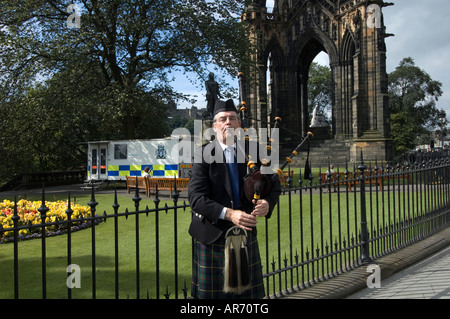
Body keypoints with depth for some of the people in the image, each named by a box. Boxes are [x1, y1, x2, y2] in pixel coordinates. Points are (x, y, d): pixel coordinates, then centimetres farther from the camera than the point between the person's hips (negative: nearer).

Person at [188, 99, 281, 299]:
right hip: (213, 235, -3)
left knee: (248, 292, 12)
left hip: (246, 233, 3)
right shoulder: (204, 154, -7)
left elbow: (274, 185, 8)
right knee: (212, 293, 9)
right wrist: (228, 213, -27)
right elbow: (196, 197, -15)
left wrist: (267, 203, -14)